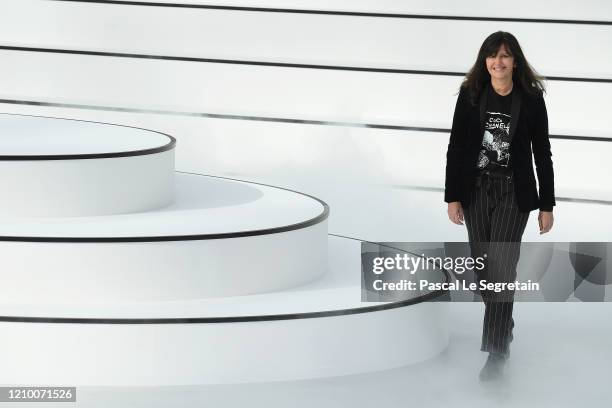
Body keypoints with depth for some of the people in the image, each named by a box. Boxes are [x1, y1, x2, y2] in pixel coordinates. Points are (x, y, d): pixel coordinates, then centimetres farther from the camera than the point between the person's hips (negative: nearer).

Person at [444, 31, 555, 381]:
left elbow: (543, 153, 0)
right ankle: (504, 324, 33)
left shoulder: (531, 98, -4)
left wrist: (547, 205, 0)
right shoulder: (471, 95, -1)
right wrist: (452, 197, -1)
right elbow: (456, 147, 2)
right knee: (484, 267, 10)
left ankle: (496, 352, -9)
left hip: (513, 193, -3)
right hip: (476, 190, 3)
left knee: (501, 268, -10)